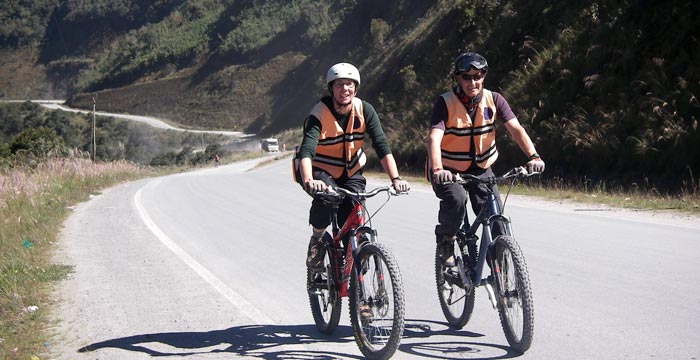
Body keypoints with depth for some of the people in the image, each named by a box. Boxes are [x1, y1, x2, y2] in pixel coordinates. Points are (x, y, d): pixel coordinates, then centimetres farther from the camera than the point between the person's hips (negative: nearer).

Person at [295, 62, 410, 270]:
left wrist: (395, 178, -33)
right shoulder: (319, 114, -23)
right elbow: (306, 151, -36)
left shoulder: (365, 110, -14)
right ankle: (317, 240, -9)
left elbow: (382, 146, -19)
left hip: (350, 172, 3)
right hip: (319, 170, -3)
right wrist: (308, 181, -55)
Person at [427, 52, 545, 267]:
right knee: (456, 199, -32)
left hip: (480, 169, 3)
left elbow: (516, 128, -17)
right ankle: (444, 241, -4)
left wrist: (533, 156, -34)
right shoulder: (445, 102, -17)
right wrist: (437, 169, -47)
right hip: (448, 170, -3)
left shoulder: (493, 100, -7)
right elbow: (434, 138, -29)